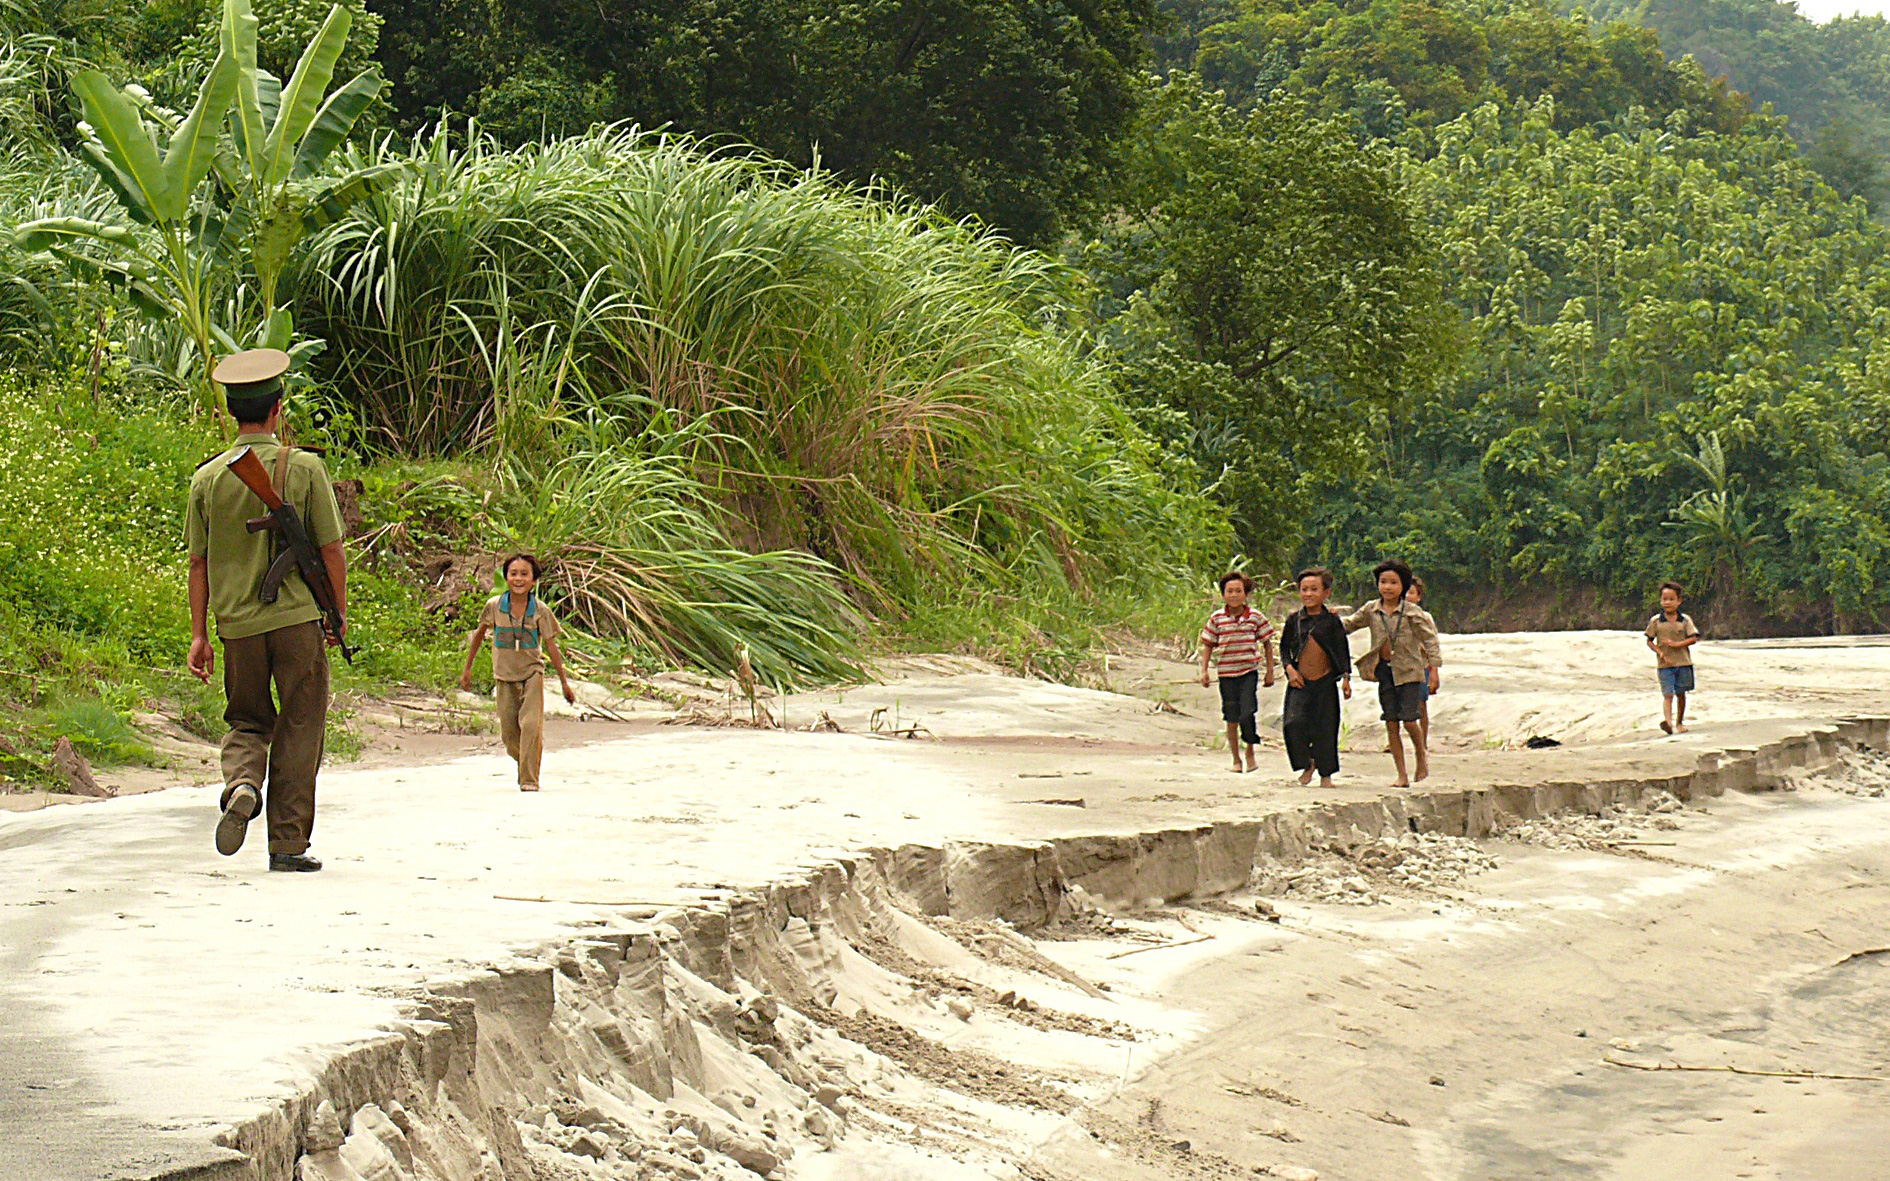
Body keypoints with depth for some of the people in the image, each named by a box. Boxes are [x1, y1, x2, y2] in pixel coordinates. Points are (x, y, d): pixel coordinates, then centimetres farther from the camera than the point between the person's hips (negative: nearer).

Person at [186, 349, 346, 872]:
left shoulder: (208, 477, 3)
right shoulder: (304, 468, -5)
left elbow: (198, 561, 5)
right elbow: (331, 549, -4)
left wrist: (199, 634, 11)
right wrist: (340, 613, 9)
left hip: (236, 621, 3)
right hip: (298, 614, -2)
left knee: (246, 719, 18)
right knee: (298, 729, 6)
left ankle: (242, 783, -13)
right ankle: (288, 842, 6)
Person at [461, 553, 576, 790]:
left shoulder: (540, 610, -8)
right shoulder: (494, 606, -6)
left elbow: (551, 646, -2)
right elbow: (479, 635, 10)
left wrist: (564, 682, -1)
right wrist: (467, 668, 13)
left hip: (532, 673, -2)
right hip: (504, 675, 2)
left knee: (531, 724, -17)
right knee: (509, 733, 4)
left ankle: (529, 779, -11)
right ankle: (524, 764, 33)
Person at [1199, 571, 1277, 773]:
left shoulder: (1256, 617, -1)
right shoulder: (1217, 619, 0)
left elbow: (1267, 643, 9)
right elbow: (1208, 645, 8)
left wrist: (1270, 671, 8)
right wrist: (1204, 670, 1)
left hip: (1249, 673, -1)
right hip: (1226, 674, 1)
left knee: (1247, 715, -14)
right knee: (1232, 719, 5)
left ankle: (1250, 752, 8)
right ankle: (1236, 759, 18)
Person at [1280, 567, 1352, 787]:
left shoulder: (1332, 621, 1)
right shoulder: (1294, 620, 5)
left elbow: (1343, 651, 7)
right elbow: (1284, 648, 12)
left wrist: (1346, 678, 0)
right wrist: (1290, 669, -4)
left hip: (1325, 682, -1)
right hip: (1299, 682, 1)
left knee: (1325, 728, 0)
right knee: (1294, 723, -14)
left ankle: (1326, 773, 13)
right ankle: (1306, 764, 7)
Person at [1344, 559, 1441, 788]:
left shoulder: (1412, 612, -3)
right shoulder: (1371, 610, 6)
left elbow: (1428, 636, 1)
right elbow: (1350, 624, 18)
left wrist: (1434, 662, -5)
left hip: (1408, 670, -3)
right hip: (1384, 670, 3)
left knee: (1408, 720, -10)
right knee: (1391, 723, 2)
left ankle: (1422, 754, 22)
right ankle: (1402, 775, 7)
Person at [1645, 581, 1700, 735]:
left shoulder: (1685, 620, 4)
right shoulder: (1656, 621, 2)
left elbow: (1693, 638, -2)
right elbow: (1649, 641, 5)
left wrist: (1676, 644, -14)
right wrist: (1660, 653, -11)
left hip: (1683, 663, 2)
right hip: (1664, 664, -2)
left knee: (1681, 693, 9)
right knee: (1668, 694, -14)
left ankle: (1679, 722, 22)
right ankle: (1667, 720, -29)